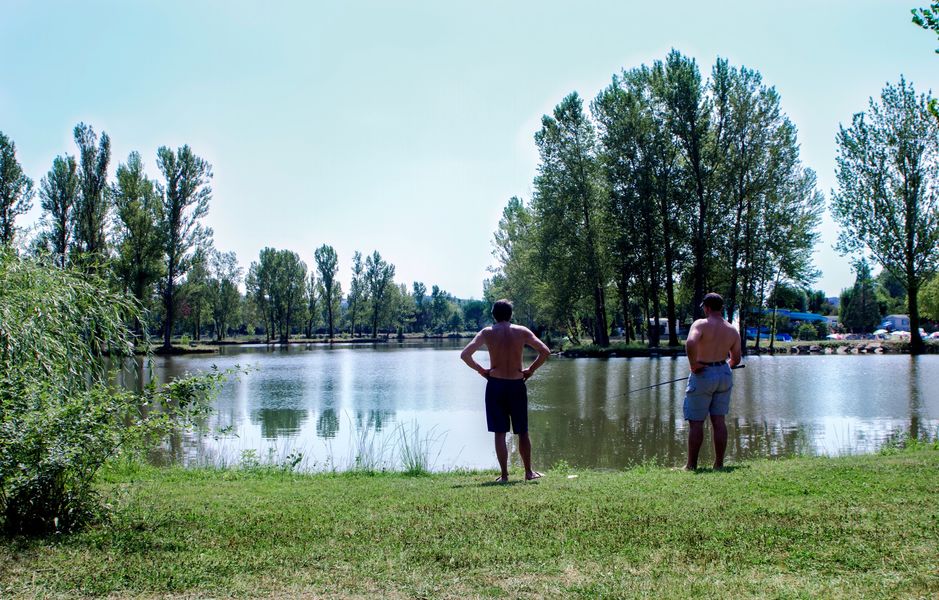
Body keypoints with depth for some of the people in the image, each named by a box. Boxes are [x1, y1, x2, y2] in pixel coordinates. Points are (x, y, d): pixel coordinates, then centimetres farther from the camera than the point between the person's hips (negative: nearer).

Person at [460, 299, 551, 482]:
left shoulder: (487, 333, -1)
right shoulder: (522, 331, 0)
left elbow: (465, 354, -8)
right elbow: (545, 351, -5)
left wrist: (481, 370, 3)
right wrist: (531, 370, 4)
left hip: (495, 385, -1)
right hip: (517, 385, 1)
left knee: (500, 433, 4)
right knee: (522, 432, 12)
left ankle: (504, 475, 4)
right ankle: (529, 472, 20)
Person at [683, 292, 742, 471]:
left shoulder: (701, 324, -13)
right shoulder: (732, 331, 4)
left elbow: (690, 343, -32)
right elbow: (736, 359, 13)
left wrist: (693, 364, -19)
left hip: (703, 374, -5)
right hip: (724, 374, 5)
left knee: (696, 422, 2)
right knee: (719, 421, 9)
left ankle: (691, 465, 8)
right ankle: (719, 464, 11)